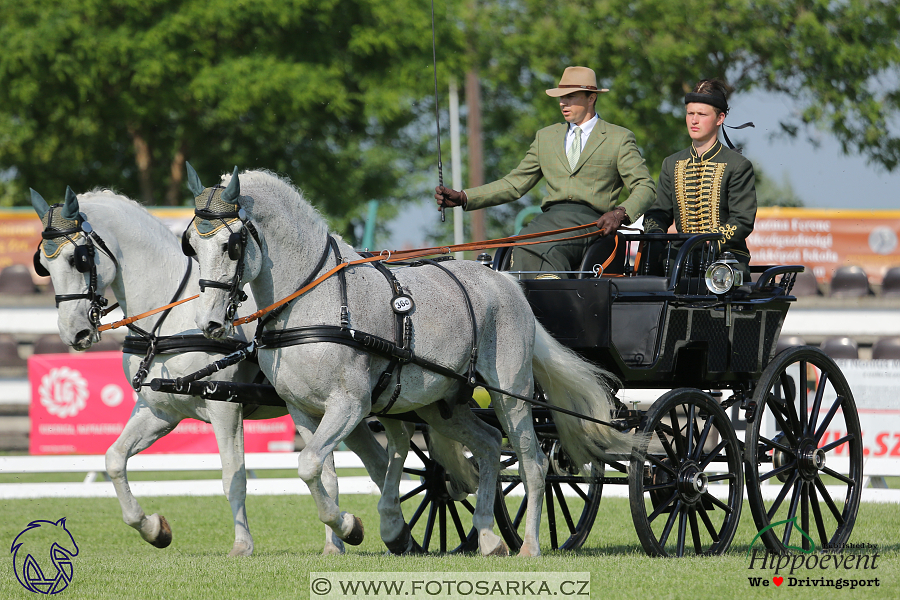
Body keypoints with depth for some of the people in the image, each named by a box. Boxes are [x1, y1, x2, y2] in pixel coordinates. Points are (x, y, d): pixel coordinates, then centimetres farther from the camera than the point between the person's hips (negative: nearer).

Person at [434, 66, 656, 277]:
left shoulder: (619, 138, 11)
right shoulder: (546, 137, 26)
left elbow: (645, 187, 4)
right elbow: (514, 184, 24)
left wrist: (620, 213, -18)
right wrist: (462, 198, 12)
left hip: (592, 222, -4)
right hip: (550, 219, 4)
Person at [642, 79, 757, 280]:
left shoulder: (739, 166, 2)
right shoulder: (672, 165, 18)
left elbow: (743, 222, -6)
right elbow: (659, 212, 15)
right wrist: (654, 233, -10)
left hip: (727, 256, -4)